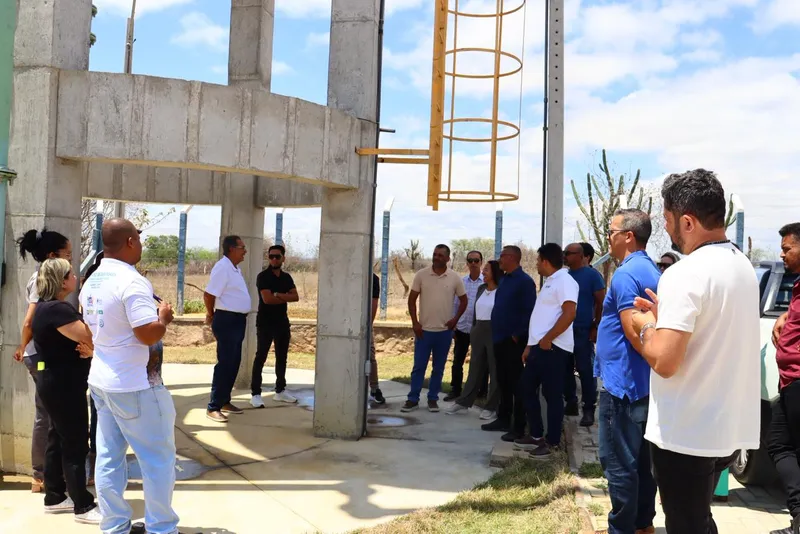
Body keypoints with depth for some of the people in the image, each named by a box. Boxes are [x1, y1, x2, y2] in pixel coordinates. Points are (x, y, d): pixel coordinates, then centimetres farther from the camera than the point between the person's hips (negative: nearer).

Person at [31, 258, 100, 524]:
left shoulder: (48, 306, 11)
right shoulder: (56, 309, -22)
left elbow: (68, 341, 12)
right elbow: (87, 335, -28)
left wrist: (87, 347, -7)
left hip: (56, 382, 11)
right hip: (63, 385, -11)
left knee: (58, 440, 17)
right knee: (75, 445, -4)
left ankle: (54, 497, 28)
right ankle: (84, 507, 3)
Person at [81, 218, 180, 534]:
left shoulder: (91, 283, 10)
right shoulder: (132, 282, -20)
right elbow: (148, 334, -25)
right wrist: (164, 318, -8)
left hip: (101, 381, 9)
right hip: (134, 386, -9)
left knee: (109, 457, 12)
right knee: (158, 458, 4)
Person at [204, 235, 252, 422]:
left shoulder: (235, 268, 14)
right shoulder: (223, 267, -17)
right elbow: (208, 295, -20)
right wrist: (211, 315, -5)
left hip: (238, 320, 10)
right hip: (227, 320, -10)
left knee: (234, 363, 14)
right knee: (225, 364, -7)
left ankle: (224, 401, 25)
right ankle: (213, 407, -1)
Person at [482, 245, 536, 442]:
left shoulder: (524, 281, -13)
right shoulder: (504, 279, 15)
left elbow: (529, 312, -17)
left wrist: (518, 335, -17)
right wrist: (496, 333, 16)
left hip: (513, 341, -9)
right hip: (500, 339, 9)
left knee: (516, 383, -4)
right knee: (503, 381, 15)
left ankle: (519, 427, 1)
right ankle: (503, 419, 25)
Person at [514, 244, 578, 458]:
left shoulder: (564, 280, -11)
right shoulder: (549, 282, 20)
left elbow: (569, 313, -24)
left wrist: (547, 339, -20)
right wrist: (530, 345, 22)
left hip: (552, 347, -10)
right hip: (539, 346, 10)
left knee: (552, 395, -2)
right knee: (527, 387, 14)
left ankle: (552, 442, 9)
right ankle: (536, 435, 23)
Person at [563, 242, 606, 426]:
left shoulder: (592, 275, -5)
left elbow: (601, 303, -7)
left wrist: (596, 328, -11)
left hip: (583, 331, -6)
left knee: (586, 370, -3)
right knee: (565, 369, 10)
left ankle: (589, 409, 3)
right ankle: (570, 403, 21)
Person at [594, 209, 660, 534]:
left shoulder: (625, 275, -17)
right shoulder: (653, 272, 14)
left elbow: (634, 334, -23)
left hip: (623, 383, -10)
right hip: (645, 383, 10)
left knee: (618, 463, -1)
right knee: (640, 459, 17)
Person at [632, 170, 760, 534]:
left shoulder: (684, 274, -21)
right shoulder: (742, 266, 7)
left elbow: (664, 362, -26)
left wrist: (647, 326, -8)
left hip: (685, 434, -8)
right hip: (730, 429, 9)